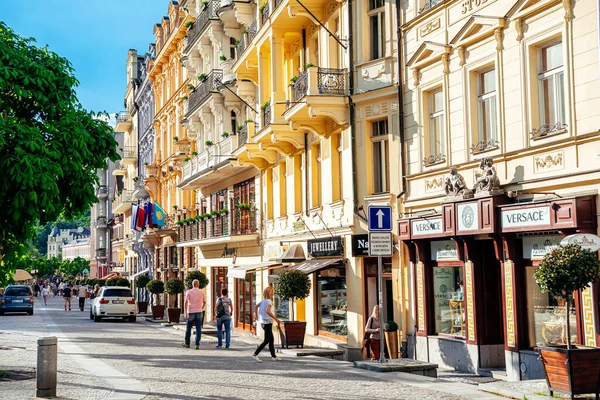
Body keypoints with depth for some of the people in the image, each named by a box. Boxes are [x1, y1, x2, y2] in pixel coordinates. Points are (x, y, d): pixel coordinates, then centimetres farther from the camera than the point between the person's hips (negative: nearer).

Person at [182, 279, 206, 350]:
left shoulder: (189, 292, -2)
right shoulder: (201, 292, 5)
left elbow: (185, 302, -10)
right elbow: (204, 302, 16)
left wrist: (186, 313, -11)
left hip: (191, 312, -1)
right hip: (199, 312, 1)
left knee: (188, 328, 11)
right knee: (198, 329, 0)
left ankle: (187, 343, 20)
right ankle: (197, 344, -5)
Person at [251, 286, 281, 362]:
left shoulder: (263, 301, 9)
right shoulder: (269, 301, -16)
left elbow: (256, 307, 18)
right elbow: (267, 311, -31)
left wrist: (257, 317, 20)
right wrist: (276, 319, -28)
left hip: (263, 322, 9)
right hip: (267, 322, -9)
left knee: (271, 339, 15)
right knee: (266, 340, -5)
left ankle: (274, 356, 20)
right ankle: (255, 354, -9)